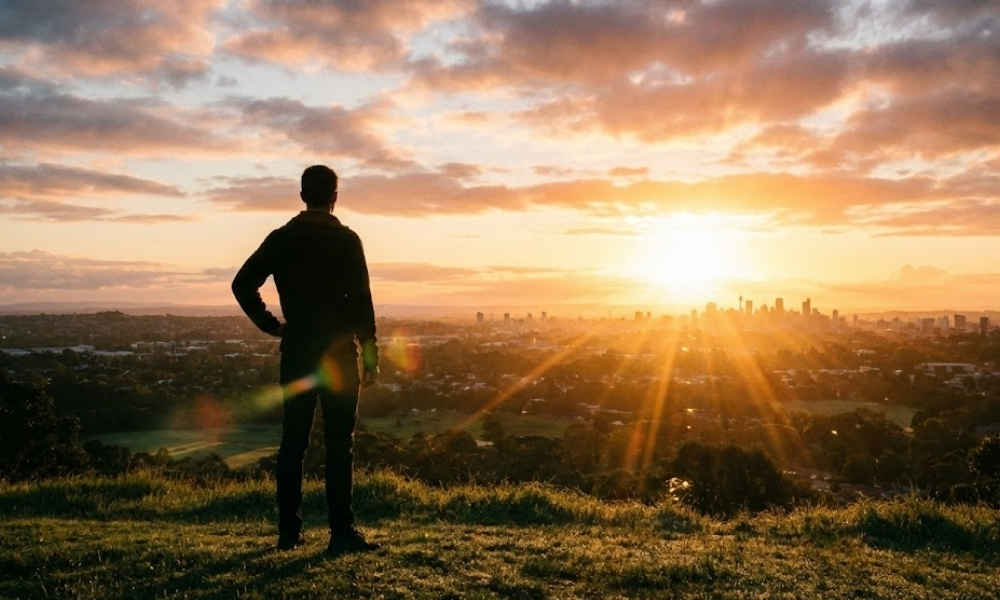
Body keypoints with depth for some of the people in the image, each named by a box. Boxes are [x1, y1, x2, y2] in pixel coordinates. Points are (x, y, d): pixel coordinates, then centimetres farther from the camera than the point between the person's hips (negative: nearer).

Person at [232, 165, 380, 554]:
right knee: (339, 444, 0)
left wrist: (272, 325, 8)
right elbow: (361, 300, -10)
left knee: (293, 442, 10)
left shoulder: (281, 238, 6)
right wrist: (371, 355, -5)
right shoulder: (346, 240, -6)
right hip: (338, 351, -4)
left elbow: (242, 284, 2)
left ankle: (289, 531, 16)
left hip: (296, 351, 4)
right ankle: (342, 532, 2)